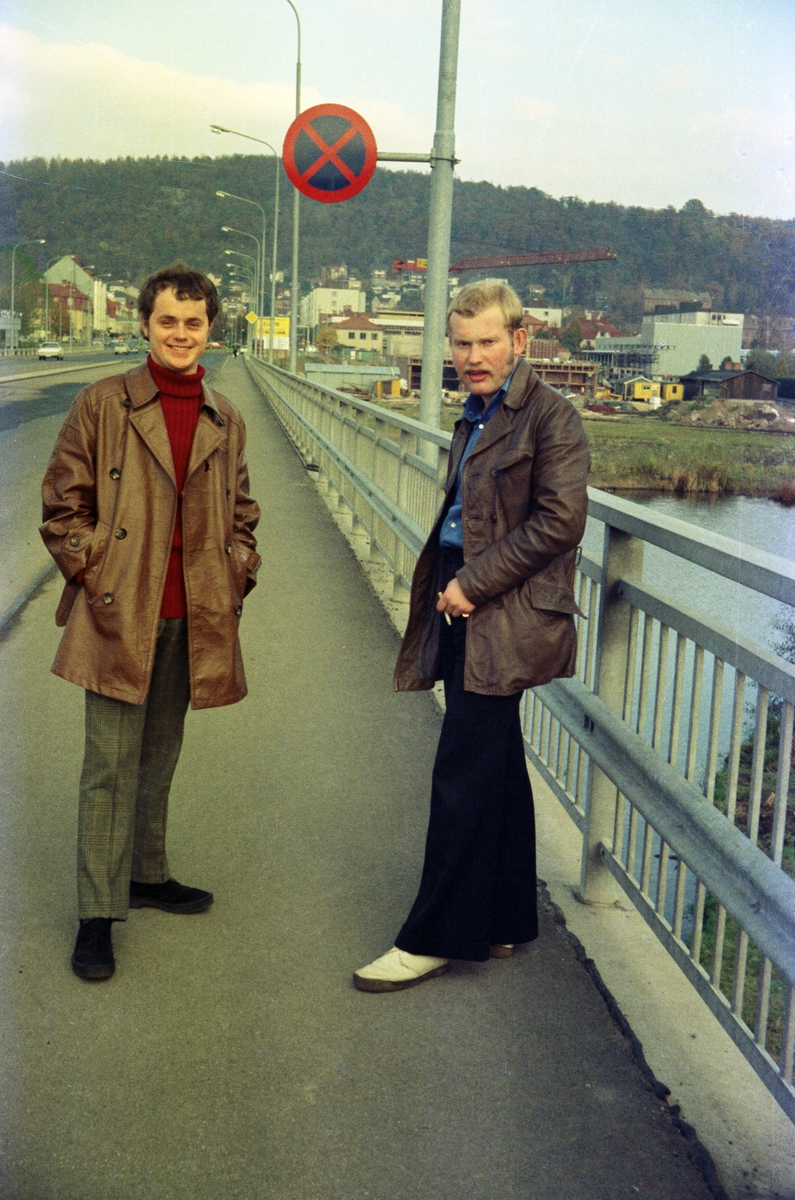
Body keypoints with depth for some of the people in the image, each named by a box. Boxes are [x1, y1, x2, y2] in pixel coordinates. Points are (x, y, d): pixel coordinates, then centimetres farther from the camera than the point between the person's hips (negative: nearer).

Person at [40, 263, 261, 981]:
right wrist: (91, 573, -7)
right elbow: (62, 504, 0)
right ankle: (98, 915, 7)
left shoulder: (226, 422, 9)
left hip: (193, 619, 4)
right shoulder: (102, 405, -4)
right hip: (119, 616, -4)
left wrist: (239, 573, 6)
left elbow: (241, 513, 19)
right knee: (111, 766, -2)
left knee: (160, 758, 17)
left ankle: (146, 874, 34)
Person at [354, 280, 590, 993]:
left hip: (503, 620, -9)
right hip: (467, 613, 9)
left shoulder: (551, 417, -10)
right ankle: (503, 923, 26)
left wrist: (473, 584, -16)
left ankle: (433, 939, 6)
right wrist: (446, 588, 7)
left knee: (462, 779, -5)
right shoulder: (477, 418, 17)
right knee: (498, 773, 15)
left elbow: (560, 522, -17)